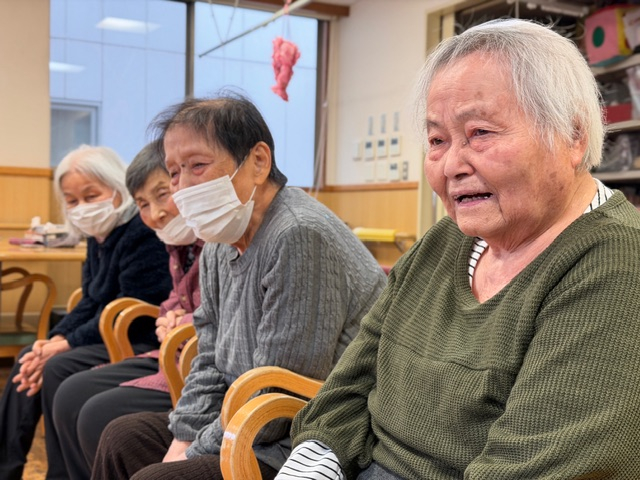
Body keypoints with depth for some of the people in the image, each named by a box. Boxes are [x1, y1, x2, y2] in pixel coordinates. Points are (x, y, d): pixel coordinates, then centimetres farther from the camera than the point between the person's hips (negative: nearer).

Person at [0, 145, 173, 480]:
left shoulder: (144, 233, -20)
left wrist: (67, 345, -19)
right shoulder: (99, 236, 11)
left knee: (59, 369, -22)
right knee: (29, 358, 8)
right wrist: (54, 339, -4)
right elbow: (90, 304, 13)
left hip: (143, 343, -10)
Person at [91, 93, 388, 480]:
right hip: (256, 431, 9)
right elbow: (210, 364, 11)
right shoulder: (221, 245, 6)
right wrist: (182, 442, -1)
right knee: (123, 437, 12)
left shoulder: (299, 235, -24)